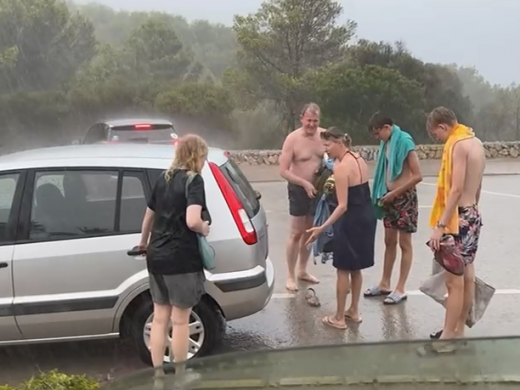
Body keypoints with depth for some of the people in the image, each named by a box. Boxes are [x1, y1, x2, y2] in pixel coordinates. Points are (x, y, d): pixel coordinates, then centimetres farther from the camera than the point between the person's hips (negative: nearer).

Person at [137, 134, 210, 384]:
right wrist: (205, 228, -5)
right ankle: (180, 375, 20)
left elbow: (149, 217, 21)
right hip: (181, 259, -7)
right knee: (180, 320, 7)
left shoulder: (163, 179, 10)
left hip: (156, 256, 7)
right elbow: (192, 221, -27)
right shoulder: (194, 180, -12)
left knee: (160, 318, 14)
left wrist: (144, 243, 37)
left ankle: (158, 373, 22)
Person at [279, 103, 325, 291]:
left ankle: (302, 271, 29)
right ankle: (290, 276, 8)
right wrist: (305, 183, -24)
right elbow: (283, 171, -17)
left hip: (317, 188, 5)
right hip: (299, 189, -5)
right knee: (297, 233, -2)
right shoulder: (292, 139, -16)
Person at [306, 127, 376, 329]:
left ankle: (339, 318, 14)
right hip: (366, 216, 9)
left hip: (350, 221, -9)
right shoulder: (359, 160, 7)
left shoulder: (341, 168, -20)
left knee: (343, 269, 3)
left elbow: (343, 206, -23)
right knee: (355, 268, 19)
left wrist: (322, 227, -24)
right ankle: (354, 311, 29)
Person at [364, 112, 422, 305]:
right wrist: (382, 193, 4)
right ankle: (385, 284, 26)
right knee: (389, 241, 15)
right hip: (390, 197, 8)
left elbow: (418, 176, -20)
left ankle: (401, 289, 11)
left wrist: (395, 192, -15)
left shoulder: (404, 141, -17)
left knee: (404, 243, 3)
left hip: (405, 198, -8)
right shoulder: (387, 143, 6)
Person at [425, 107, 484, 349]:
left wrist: (440, 225, -24)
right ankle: (459, 330, 25)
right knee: (466, 277, 15)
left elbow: (456, 189, -23)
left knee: (454, 281, -4)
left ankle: (447, 338, 3)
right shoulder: (475, 142, 12)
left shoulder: (458, 145, -16)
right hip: (473, 215, 10)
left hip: (460, 218, -9)